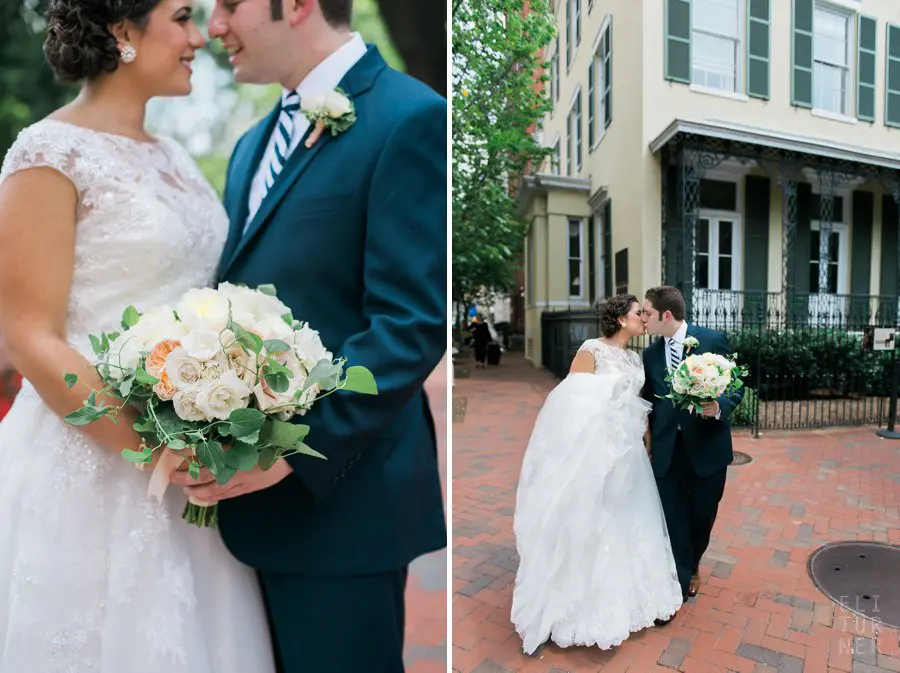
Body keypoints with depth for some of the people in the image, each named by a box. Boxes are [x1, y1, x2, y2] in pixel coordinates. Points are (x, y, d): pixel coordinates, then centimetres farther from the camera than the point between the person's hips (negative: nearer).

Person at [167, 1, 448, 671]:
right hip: (253, 497, 8)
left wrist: (295, 450, -19)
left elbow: (412, 325, -18)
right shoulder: (254, 144, 16)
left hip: (337, 497, -7)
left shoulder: (410, 119, -10)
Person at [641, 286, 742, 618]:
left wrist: (719, 407, -24)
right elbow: (649, 402, 8)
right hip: (667, 449, 2)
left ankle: (691, 565, 44)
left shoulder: (713, 340, -7)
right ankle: (681, 581, 24)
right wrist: (649, 440, 5)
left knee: (702, 514, 15)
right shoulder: (650, 354, 4)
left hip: (707, 445, -2)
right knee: (672, 516, 4)